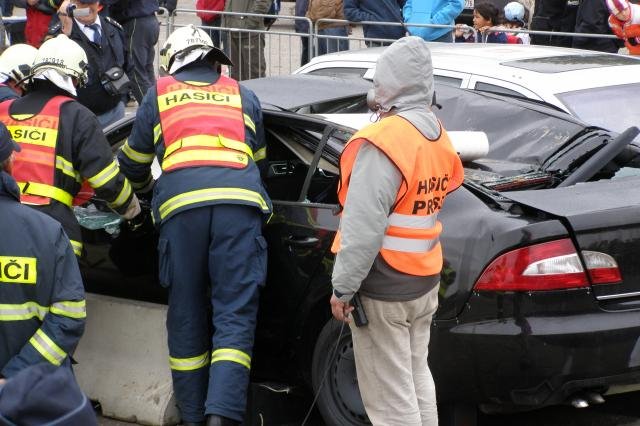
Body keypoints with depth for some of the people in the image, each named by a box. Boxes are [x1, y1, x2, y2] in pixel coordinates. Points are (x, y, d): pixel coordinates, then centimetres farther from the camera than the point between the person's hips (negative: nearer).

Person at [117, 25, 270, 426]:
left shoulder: (159, 95, 22)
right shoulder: (242, 95, 26)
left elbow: (134, 163, 32)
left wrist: (143, 191, 55)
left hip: (181, 204, 0)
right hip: (239, 202, 0)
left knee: (187, 317, 11)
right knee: (235, 316, -2)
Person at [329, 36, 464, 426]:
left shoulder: (383, 142, -22)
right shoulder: (438, 136, 7)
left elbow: (363, 228, -25)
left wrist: (342, 288, -18)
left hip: (384, 291, -9)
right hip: (425, 281, 9)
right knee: (417, 378, 19)